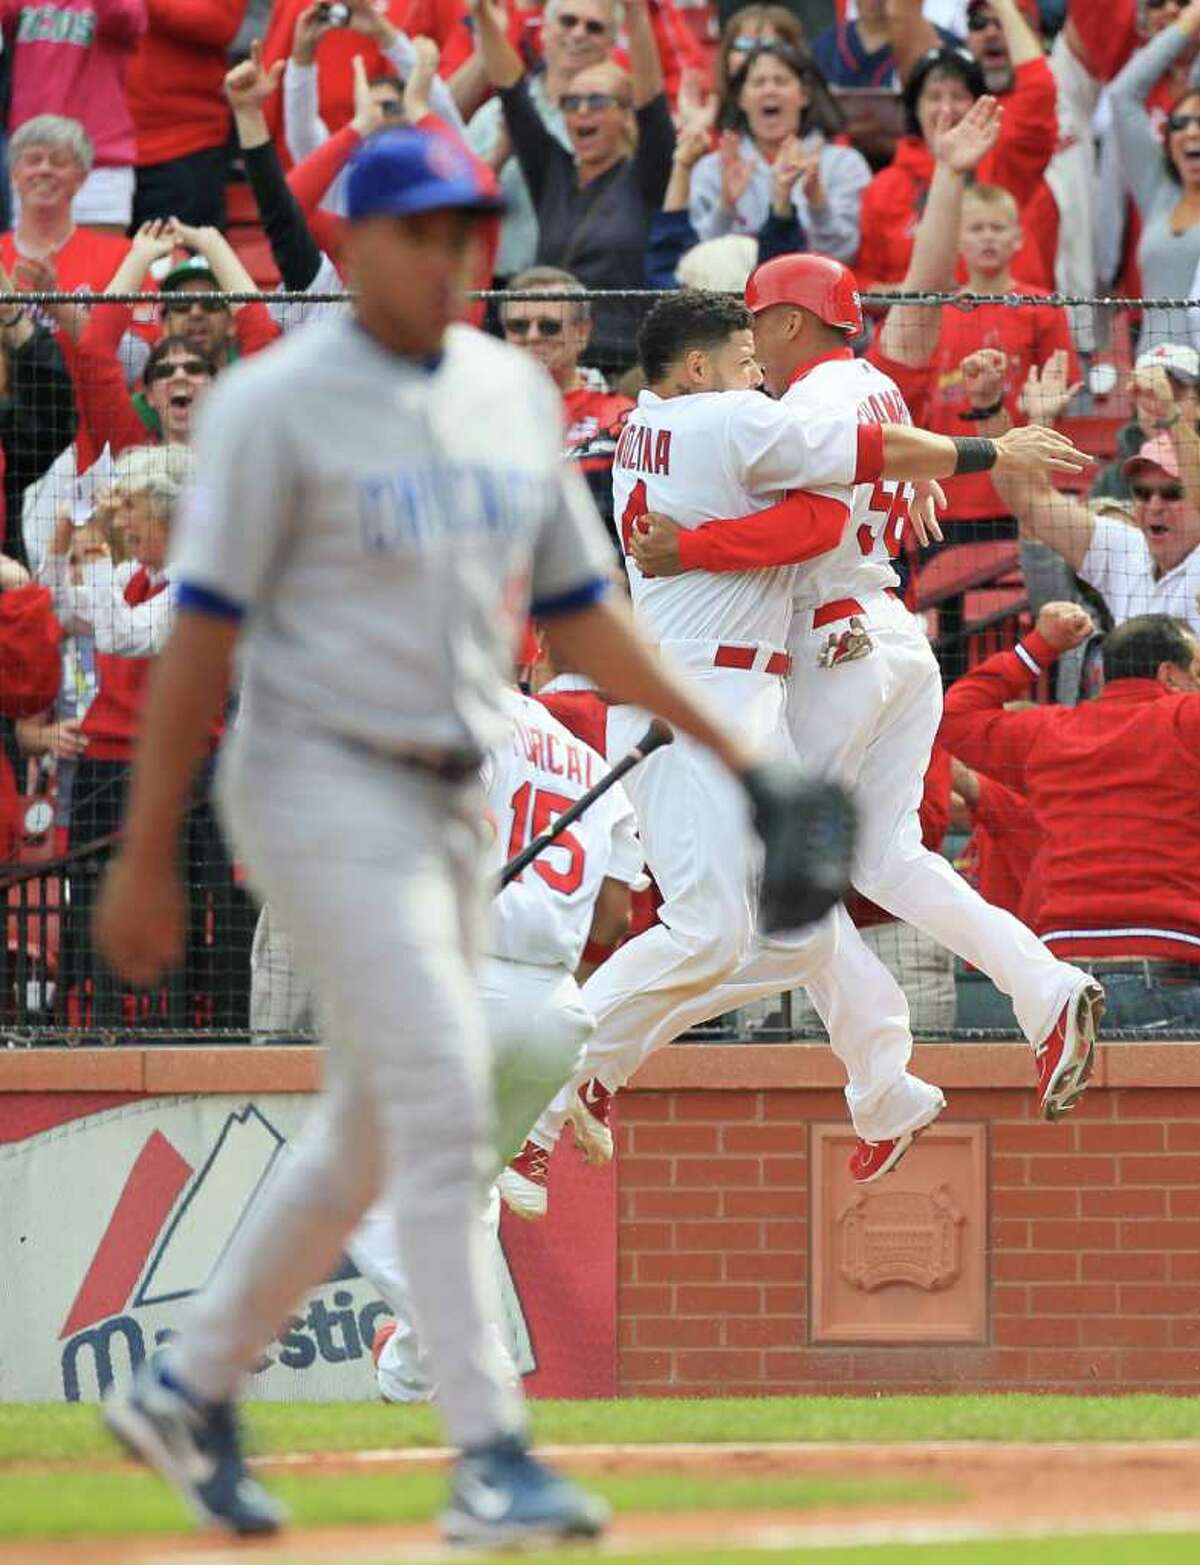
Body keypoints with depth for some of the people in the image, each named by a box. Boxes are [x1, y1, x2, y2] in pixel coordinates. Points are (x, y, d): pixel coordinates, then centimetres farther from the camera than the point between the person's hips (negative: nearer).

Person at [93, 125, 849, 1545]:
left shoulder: (514, 393, 11)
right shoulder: (279, 404, -9)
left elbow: (574, 609, 17)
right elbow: (202, 633, -9)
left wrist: (731, 751, 11)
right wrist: (145, 857, -11)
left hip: (449, 802, 8)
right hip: (321, 786, -7)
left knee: (371, 1137, 13)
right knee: (444, 1103, -16)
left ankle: (187, 1391, 30)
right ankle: (489, 1463, -18)